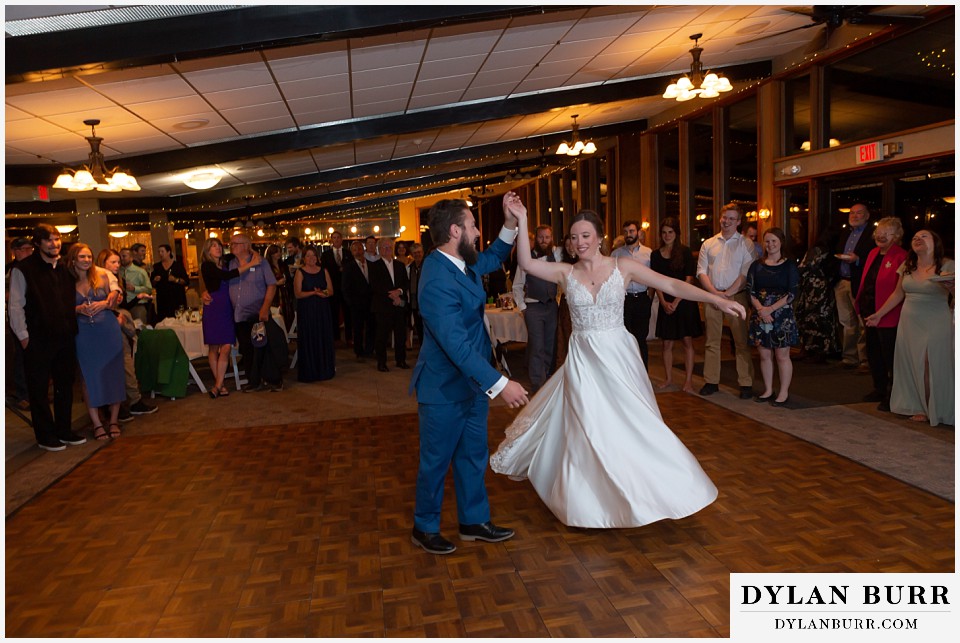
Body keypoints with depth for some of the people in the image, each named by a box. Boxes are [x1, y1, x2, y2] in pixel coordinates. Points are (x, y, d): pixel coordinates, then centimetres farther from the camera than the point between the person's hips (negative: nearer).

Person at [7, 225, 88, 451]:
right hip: (38, 340, -5)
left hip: (65, 337, 6)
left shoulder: (66, 268, 10)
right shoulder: (23, 269, -7)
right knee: (39, 389, 6)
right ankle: (45, 436, 17)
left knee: (65, 386, 13)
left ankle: (63, 430, 26)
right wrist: (23, 336, -9)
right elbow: (15, 306, -7)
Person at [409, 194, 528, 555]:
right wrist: (499, 384, -32)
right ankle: (425, 529, 30)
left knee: (473, 457, 19)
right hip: (445, 389, -9)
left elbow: (492, 259, 23)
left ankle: (474, 522, 35)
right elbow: (457, 345, -32)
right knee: (436, 461, 10)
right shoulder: (437, 281, -28)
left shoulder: (461, 263, 0)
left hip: (471, 382, 9)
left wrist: (510, 224, 7)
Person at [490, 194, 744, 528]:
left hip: (618, 357, -1)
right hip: (583, 360, 1)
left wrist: (718, 299, -16)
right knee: (588, 427, 6)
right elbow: (527, 264, -12)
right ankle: (592, 498, 22)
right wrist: (522, 221, -20)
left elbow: (672, 285, -9)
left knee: (632, 423, 6)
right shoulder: (566, 273, 0)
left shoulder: (623, 266, -3)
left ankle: (641, 491, 27)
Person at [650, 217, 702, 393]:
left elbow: (688, 280, -7)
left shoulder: (685, 252, -3)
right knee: (667, 343, 6)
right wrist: (664, 303, -8)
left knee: (687, 341, 0)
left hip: (684, 301, -3)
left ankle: (688, 380, 5)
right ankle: (669, 378, 16)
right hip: (666, 303, 3)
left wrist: (676, 302, -12)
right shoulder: (656, 255, 5)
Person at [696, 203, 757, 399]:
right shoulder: (708, 244, 12)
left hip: (737, 296, -3)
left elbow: (746, 273, -5)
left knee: (742, 342, -1)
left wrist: (727, 294, -12)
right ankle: (711, 381, 12)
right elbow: (701, 271, 5)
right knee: (712, 341, 6)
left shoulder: (745, 244, 3)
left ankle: (746, 383, 4)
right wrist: (714, 292, -9)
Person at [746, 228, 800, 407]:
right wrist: (760, 309, -13)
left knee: (782, 355, 1)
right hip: (760, 316, 3)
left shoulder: (789, 266, -1)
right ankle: (768, 390, 19)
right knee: (764, 355, 8)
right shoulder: (757, 265, 8)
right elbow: (750, 290, 3)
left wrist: (771, 309, -15)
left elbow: (792, 293, -7)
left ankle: (784, 392, 11)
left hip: (782, 315, -3)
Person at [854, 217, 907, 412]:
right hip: (870, 313, 9)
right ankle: (880, 389, 33)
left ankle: (893, 397, 13)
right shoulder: (873, 253, 12)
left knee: (889, 356, 1)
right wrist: (861, 307, 13)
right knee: (873, 353, 18)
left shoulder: (900, 257, -14)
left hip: (888, 317, -9)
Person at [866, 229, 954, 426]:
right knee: (911, 365, 8)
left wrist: (950, 288, -30)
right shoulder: (907, 267, 8)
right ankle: (919, 408, 21)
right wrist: (879, 314, 17)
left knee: (933, 367, -1)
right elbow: (898, 294, 16)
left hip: (936, 325, -5)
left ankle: (934, 410, 13)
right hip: (909, 323, 5)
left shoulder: (947, 266, -7)